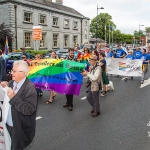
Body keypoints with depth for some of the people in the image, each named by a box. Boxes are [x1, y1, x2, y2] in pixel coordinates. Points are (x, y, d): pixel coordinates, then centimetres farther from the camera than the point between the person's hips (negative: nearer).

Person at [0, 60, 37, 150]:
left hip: (20, 129, -7)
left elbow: (29, 110, -29)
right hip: (8, 125, 7)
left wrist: (14, 97, -32)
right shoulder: (12, 83, -1)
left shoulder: (30, 88, -23)